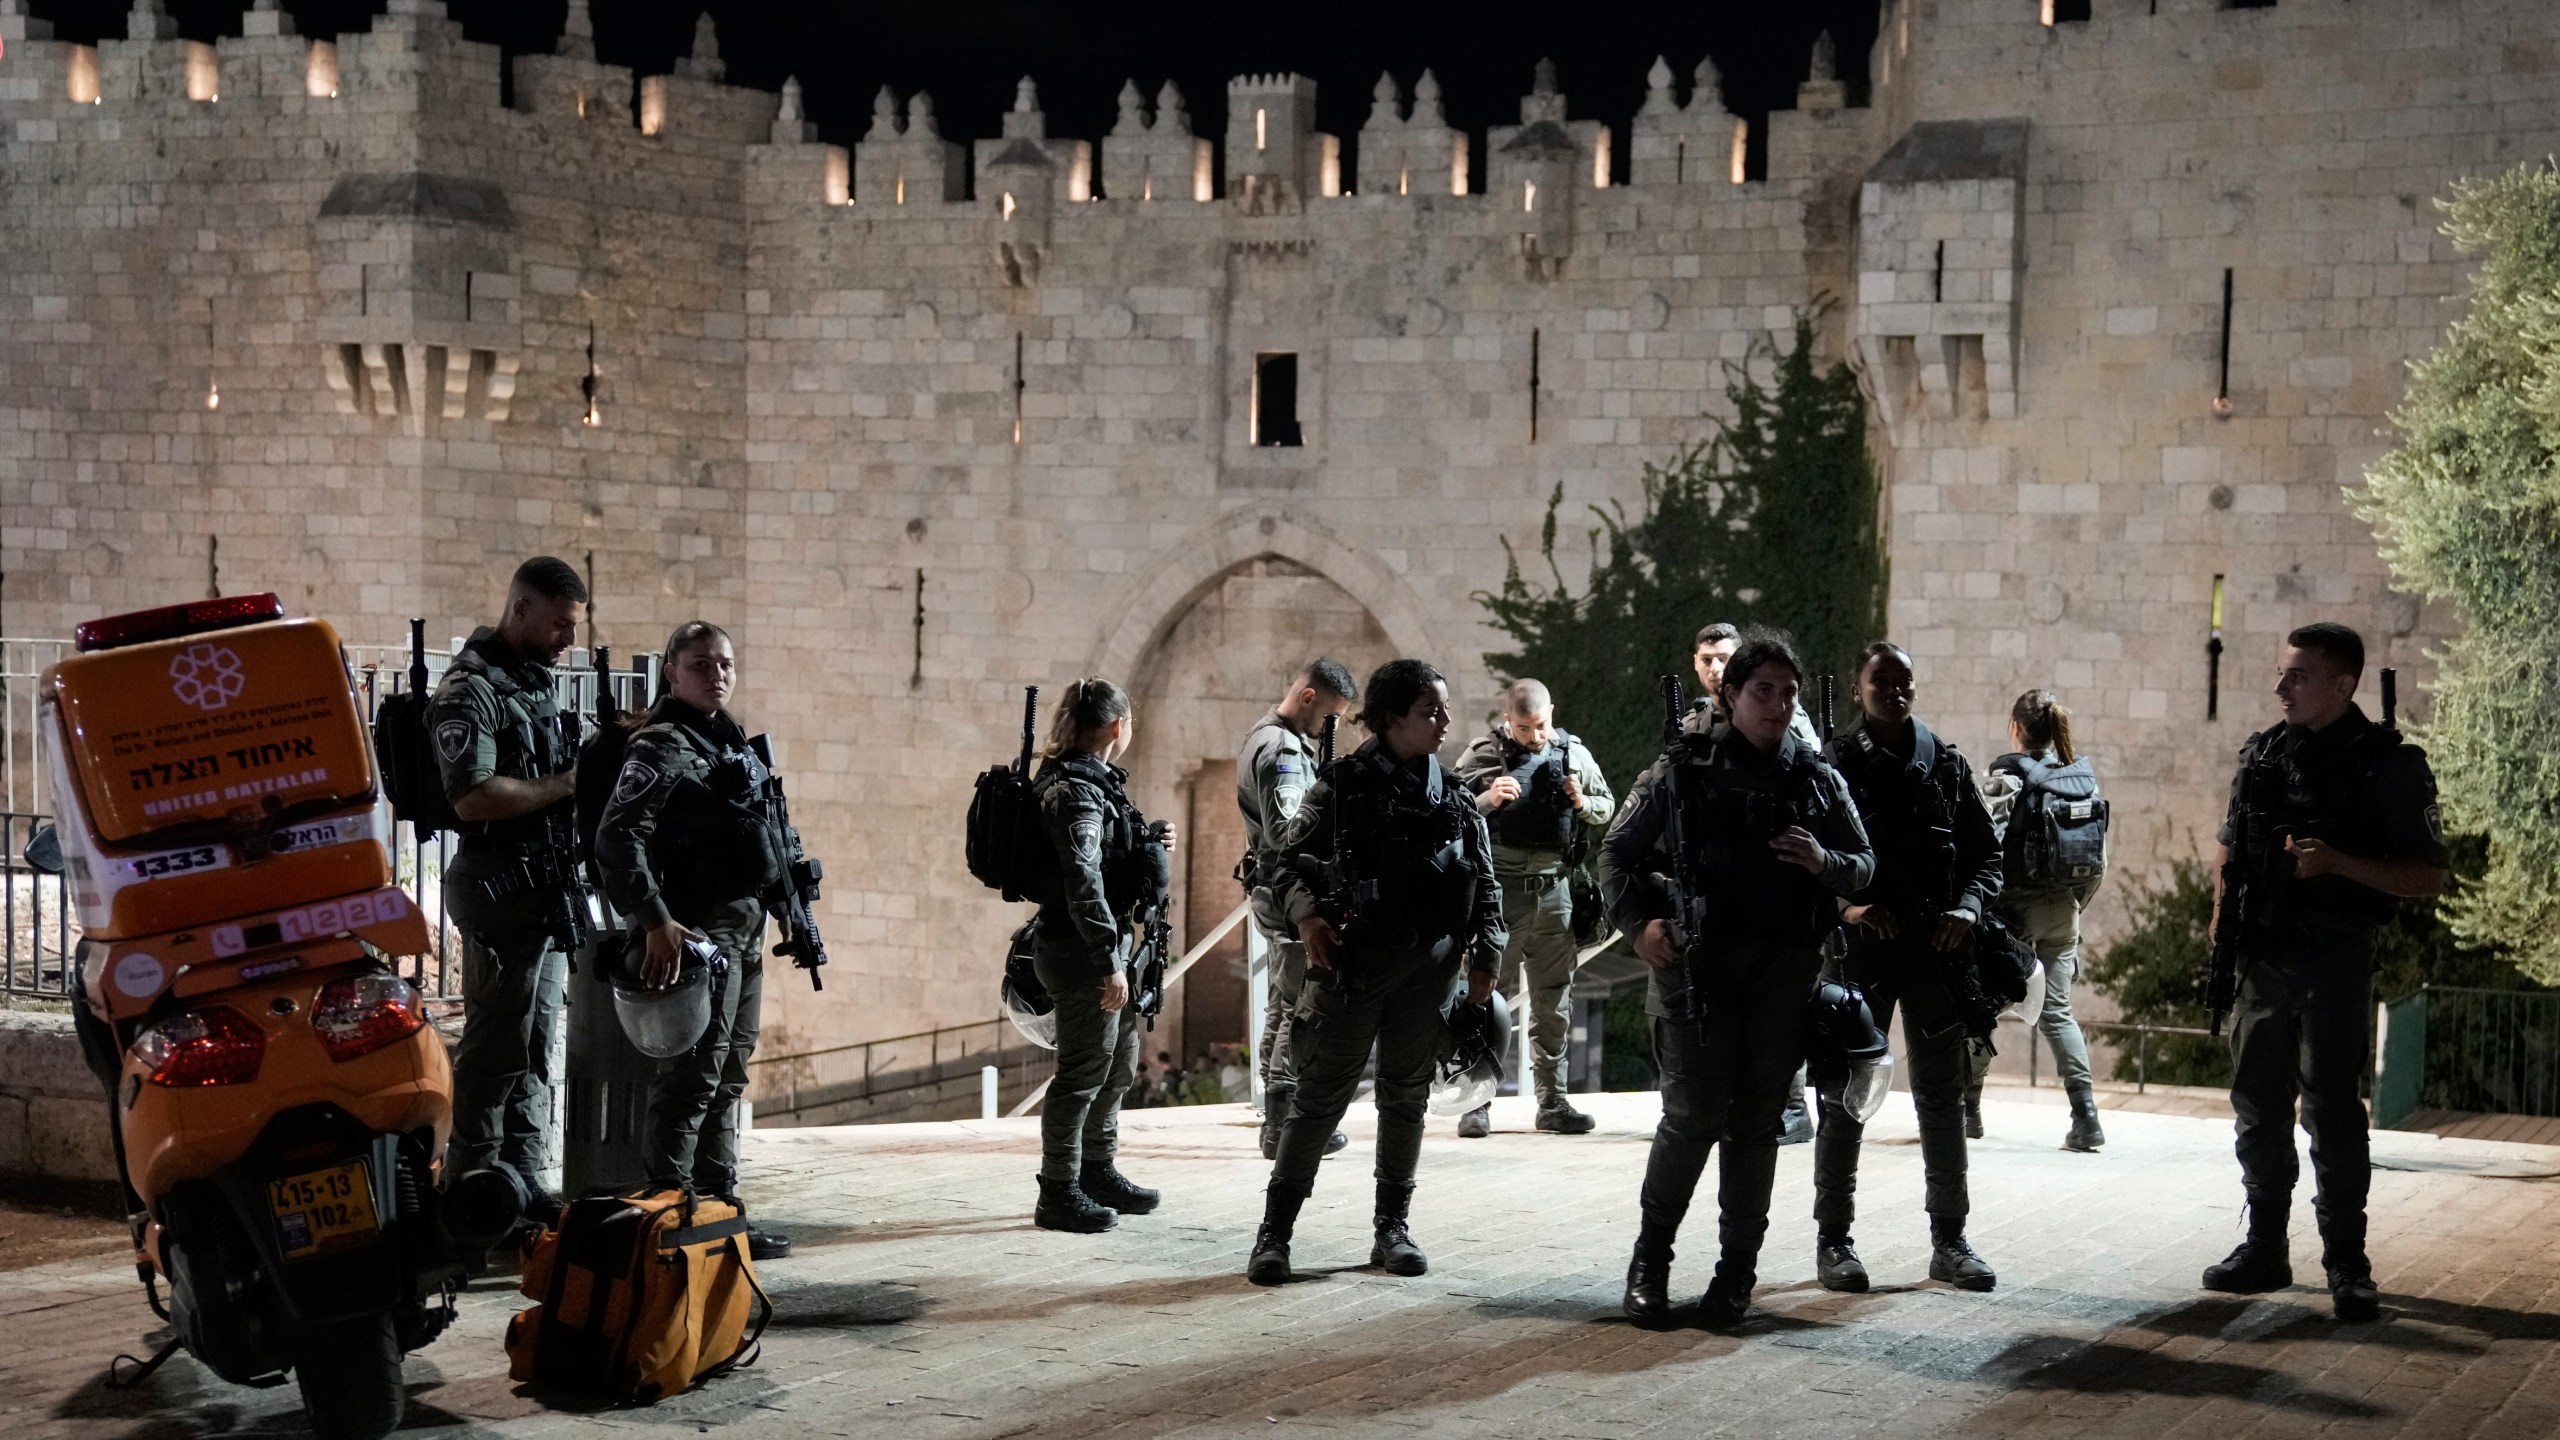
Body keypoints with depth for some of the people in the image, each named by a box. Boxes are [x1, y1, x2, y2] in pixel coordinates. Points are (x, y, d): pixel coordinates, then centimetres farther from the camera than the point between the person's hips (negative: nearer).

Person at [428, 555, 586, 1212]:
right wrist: (565, 785, -17)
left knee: (535, 1046, 13)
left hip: (548, 887, 10)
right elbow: (474, 797, -23)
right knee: (497, 1046, -7)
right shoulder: (468, 690, -13)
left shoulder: (536, 680, 18)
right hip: (502, 886, -10)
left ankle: (525, 1180, 18)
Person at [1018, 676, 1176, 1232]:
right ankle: (1058, 1193, 5)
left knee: (1118, 1062, 20)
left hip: (1104, 945, 11)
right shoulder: (1077, 790, -18)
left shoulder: (1092, 782, 14)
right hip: (1082, 952, -11)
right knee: (1084, 1069, -3)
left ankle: (1099, 1173, 32)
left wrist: (1148, 846, 8)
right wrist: (1110, 963, -26)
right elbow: (1083, 881, -25)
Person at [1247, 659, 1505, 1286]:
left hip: (1430, 964, 4)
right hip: (1352, 957, -4)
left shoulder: (1456, 799, 10)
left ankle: (1392, 1227, 20)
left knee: (1406, 1096, 10)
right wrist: (1306, 913, -18)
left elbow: (1485, 882, 14)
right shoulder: (1343, 785, -2)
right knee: (1320, 1095, -2)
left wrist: (1485, 954, 6)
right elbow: (1292, 858, -1)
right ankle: (1274, 1231, 3)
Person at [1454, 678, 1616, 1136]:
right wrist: (1486, 800, -24)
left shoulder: (1573, 754, 7)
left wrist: (1583, 803, -5)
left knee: (1554, 999, 9)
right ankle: (1478, 1103, 2)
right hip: (1500, 889, -4)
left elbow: (1607, 808, 17)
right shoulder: (1484, 755, -3)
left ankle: (1552, 1102, 16)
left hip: (1554, 888, 4)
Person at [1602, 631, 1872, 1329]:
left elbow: (1864, 863, 16)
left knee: (1757, 1121, 6)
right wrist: (1639, 922, -8)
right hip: (1695, 962, -3)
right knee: (1694, 1114, -9)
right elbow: (1618, 852, 6)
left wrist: (1826, 863, -7)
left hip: (1784, 971, 3)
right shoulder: (1684, 768, 3)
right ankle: (1651, 1258, 8)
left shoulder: (1818, 779, 11)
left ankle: (1738, 1271, 15)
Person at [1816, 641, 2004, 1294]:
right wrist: (1844, 905, -16)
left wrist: (1968, 906, -7)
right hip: (1859, 948, -3)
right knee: (1845, 1097, 2)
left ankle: (1949, 1239, 15)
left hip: (1936, 949, 3)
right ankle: (1834, 1239, 10)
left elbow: (1987, 852, 11)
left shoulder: (1946, 766, 8)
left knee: (1942, 1097, 8)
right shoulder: (1833, 766, 0)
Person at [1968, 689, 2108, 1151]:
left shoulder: (2006, 774, -9)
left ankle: (1966, 1108, 13)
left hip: (2014, 901, -5)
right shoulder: (2082, 776, 7)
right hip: (2062, 906, 5)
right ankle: (2086, 1116, -4)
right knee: (2056, 1010, 7)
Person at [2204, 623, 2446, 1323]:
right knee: (2257, 1106, 10)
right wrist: (2222, 910, 8)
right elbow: (2230, 847, 22)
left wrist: (2338, 862, -20)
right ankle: (2265, 1249, 21)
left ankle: (2347, 1265, -1)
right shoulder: (2262, 753, 10)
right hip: (2263, 955, 6)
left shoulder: (2387, 764, -6)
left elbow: (2429, 876, -8)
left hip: (2334, 957, -6)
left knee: (2330, 1108, -8)